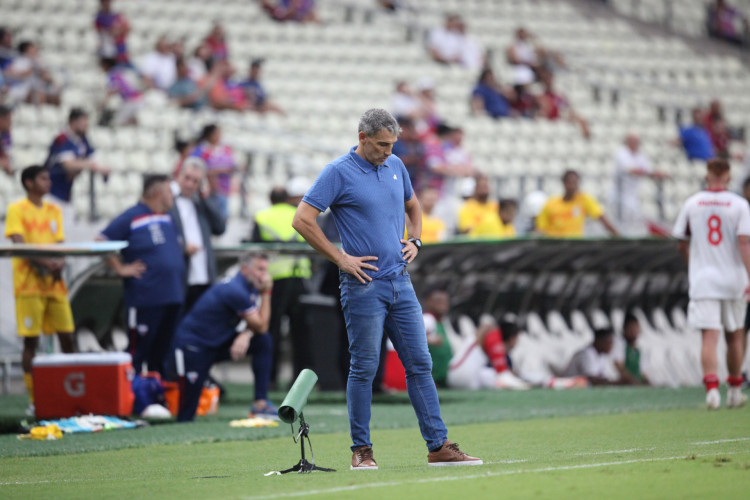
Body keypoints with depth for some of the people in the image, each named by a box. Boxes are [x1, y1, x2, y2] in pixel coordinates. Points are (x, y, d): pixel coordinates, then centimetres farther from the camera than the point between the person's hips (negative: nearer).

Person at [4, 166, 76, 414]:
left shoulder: (54, 211, 16)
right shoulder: (16, 210, -1)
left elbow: (60, 245, 12)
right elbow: (19, 244, -12)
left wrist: (60, 263, -10)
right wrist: (44, 262, -26)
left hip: (55, 283, 5)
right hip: (29, 284, -5)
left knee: (68, 338, 1)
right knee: (31, 341, -4)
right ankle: (34, 400, -2)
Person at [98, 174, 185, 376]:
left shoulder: (168, 218, 16)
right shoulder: (131, 218, -7)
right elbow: (101, 242, -8)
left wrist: (186, 248, 16)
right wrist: (120, 268, -10)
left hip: (173, 297, 7)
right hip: (146, 297, -7)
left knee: (162, 352, 12)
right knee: (139, 349, -5)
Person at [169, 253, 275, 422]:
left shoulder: (249, 287, 4)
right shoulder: (236, 291, -24)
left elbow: (255, 324, 4)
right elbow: (261, 326, -16)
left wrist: (245, 335, -17)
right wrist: (266, 293, -15)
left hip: (217, 343, 9)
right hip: (193, 345, -9)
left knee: (263, 341, -8)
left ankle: (260, 403, -6)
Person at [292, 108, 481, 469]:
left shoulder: (395, 167, 12)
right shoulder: (338, 173, -8)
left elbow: (412, 205, 31)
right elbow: (302, 220, -12)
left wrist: (415, 240, 13)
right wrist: (340, 259, -12)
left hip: (400, 282, 6)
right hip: (364, 286, -6)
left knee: (419, 364, 4)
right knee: (364, 369, -2)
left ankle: (439, 446, 5)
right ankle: (361, 451, 6)